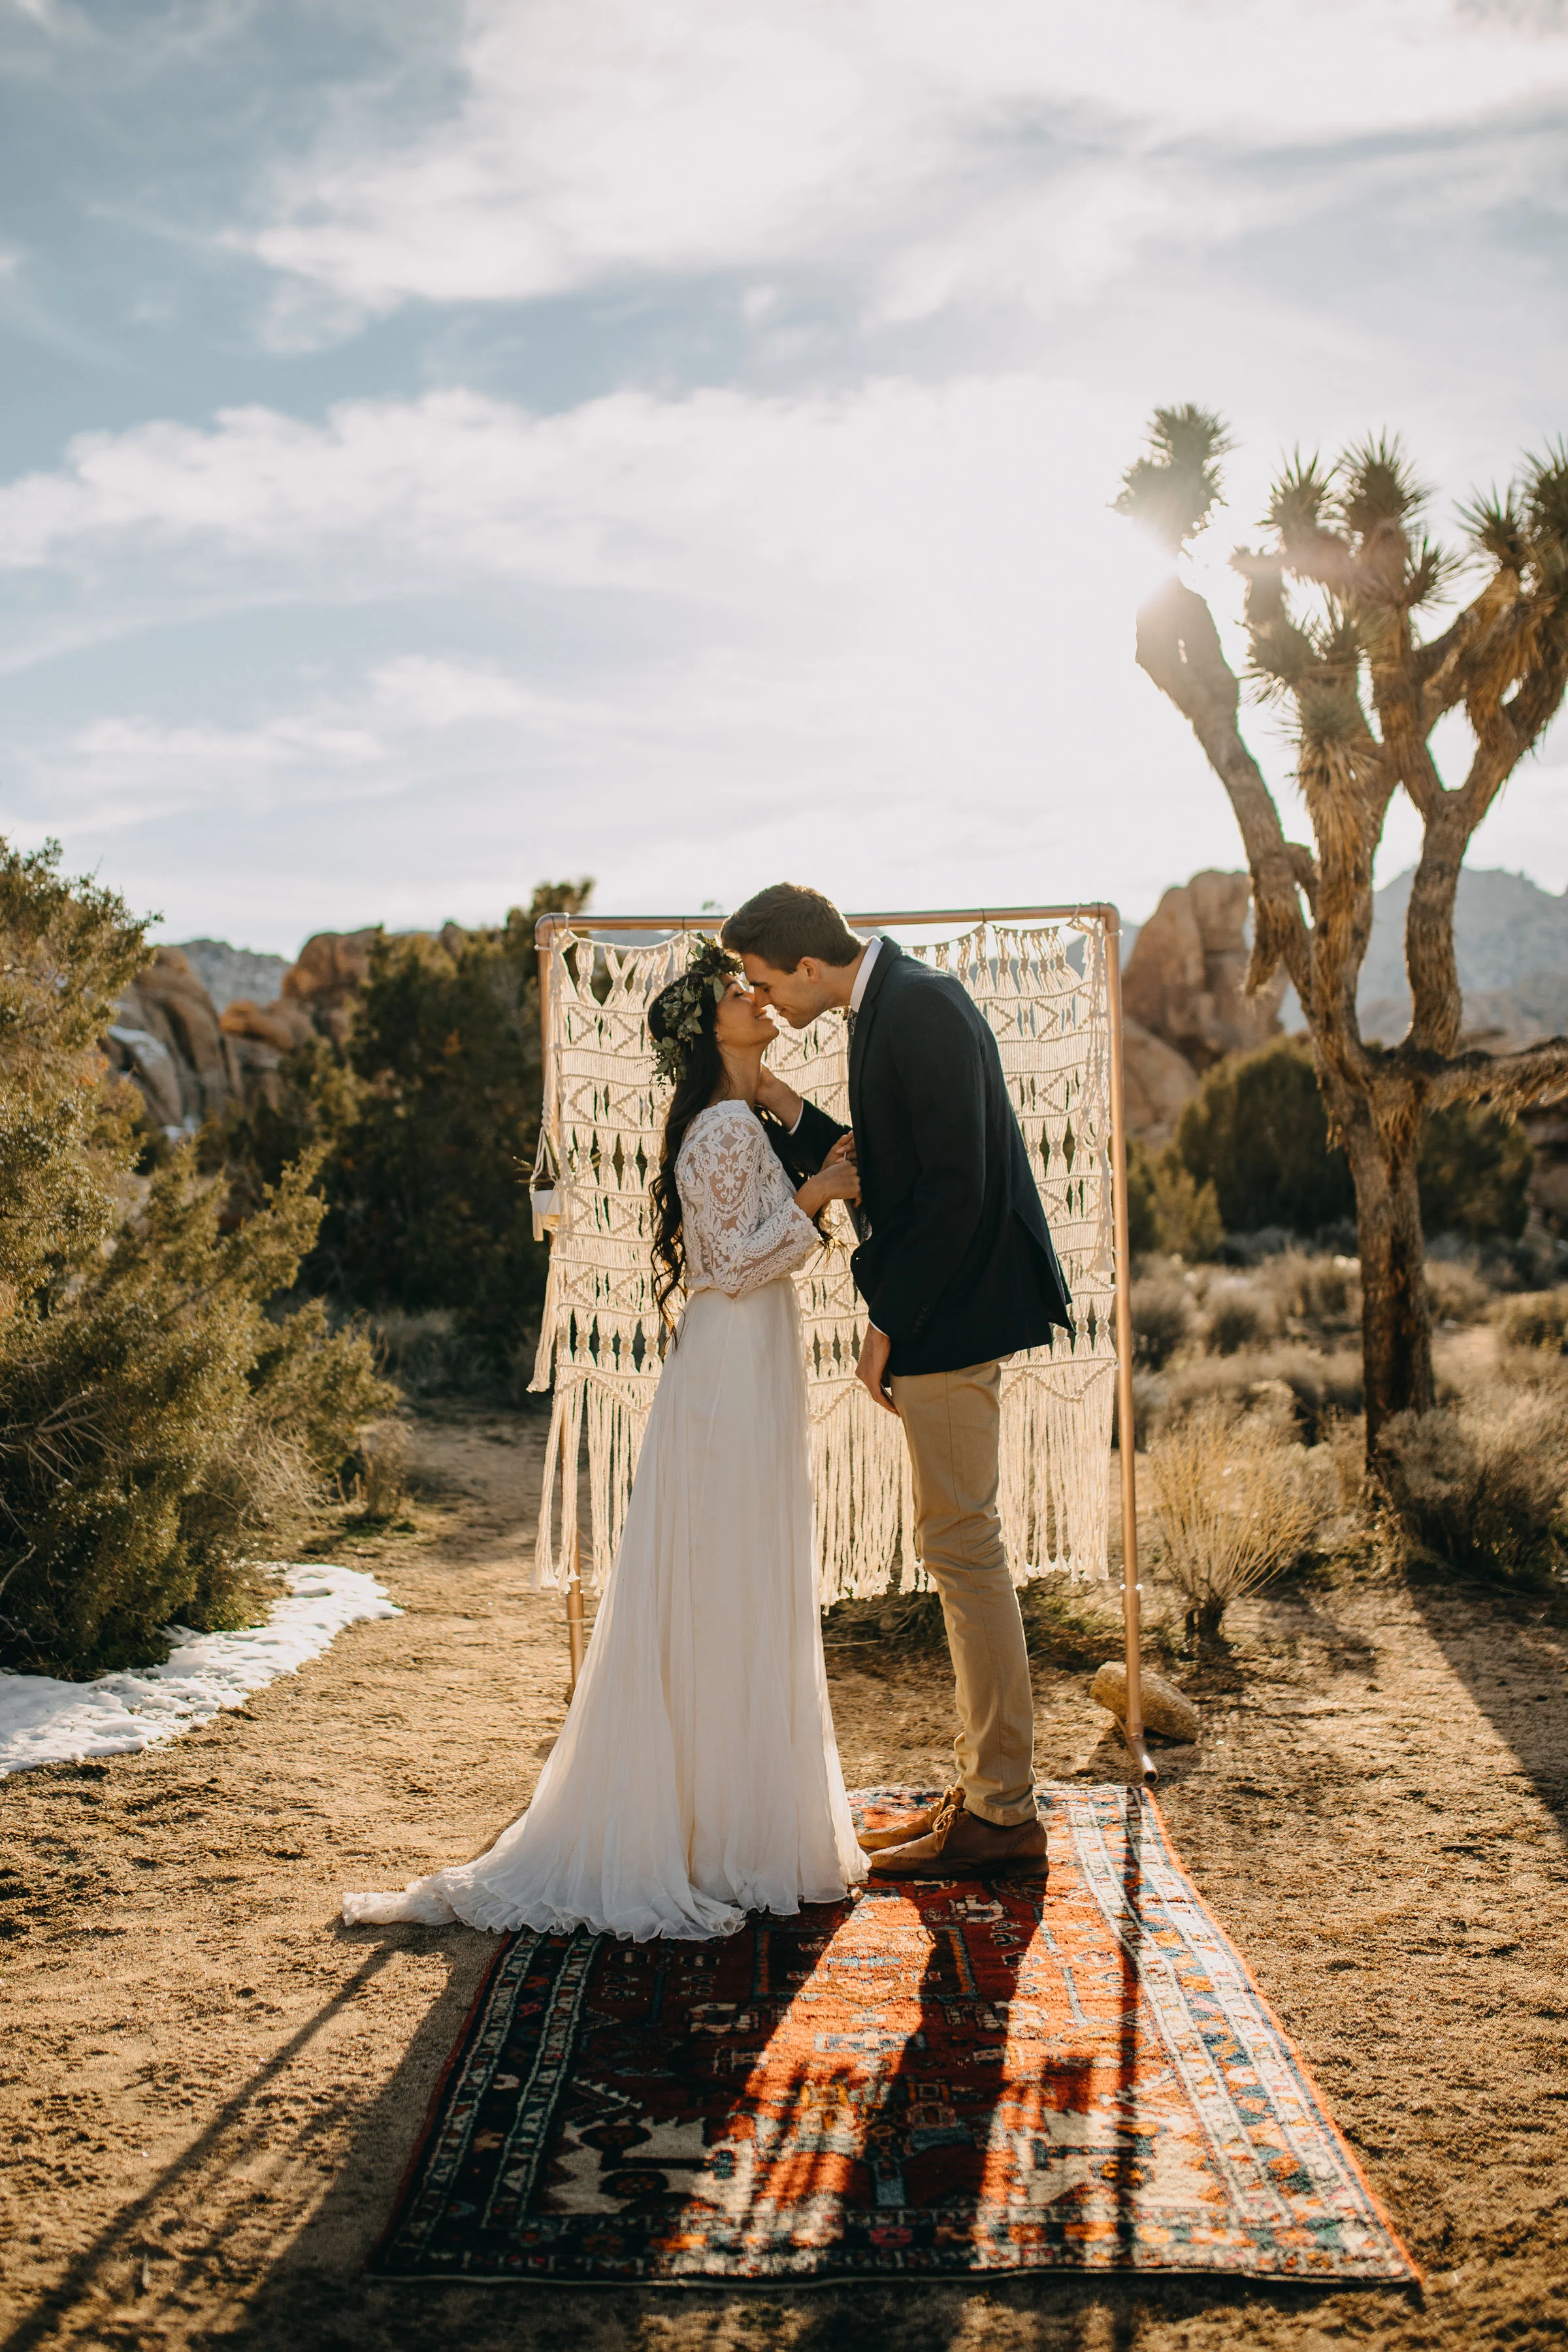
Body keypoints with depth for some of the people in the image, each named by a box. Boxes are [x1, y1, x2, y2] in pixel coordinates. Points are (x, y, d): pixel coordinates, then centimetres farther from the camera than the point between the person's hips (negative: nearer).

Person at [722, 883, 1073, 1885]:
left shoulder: (920, 1006, -16)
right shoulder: (895, 1003, 15)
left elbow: (956, 1186, -22)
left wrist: (889, 1323, -17)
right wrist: (786, 1107, 8)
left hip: (950, 1314, -11)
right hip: (937, 1319, 11)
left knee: (964, 1547, -4)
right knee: (962, 1548, 14)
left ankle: (1003, 1816, 6)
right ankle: (984, 1790, 25)